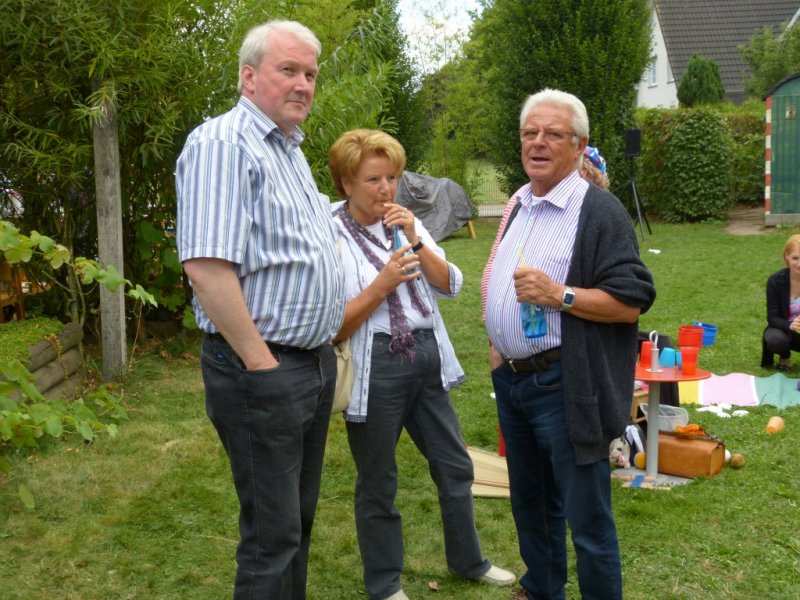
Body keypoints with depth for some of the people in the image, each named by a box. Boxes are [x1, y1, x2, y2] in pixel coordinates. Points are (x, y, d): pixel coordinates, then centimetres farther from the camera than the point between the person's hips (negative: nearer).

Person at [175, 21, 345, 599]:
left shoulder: (291, 150, 16)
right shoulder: (223, 144, -15)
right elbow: (207, 266, -25)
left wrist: (325, 347, 18)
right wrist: (261, 362, -21)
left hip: (316, 361, 10)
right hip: (262, 370, -9)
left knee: (299, 516, 19)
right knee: (272, 532, 0)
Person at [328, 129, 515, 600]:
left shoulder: (406, 223, 8)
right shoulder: (332, 237, -11)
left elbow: (451, 286, 1)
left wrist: (416, 242, -11)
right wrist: (383, 283, -22)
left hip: (428, 359, 6)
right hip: (375, 369, -6)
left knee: (455, 466, 17)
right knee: (379, 483, 9)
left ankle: (468, 560, 37)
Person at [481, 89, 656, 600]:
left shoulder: (600, 211, -11)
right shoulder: (517, 205, 13)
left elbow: (632, 301, -17)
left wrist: (559, 295, -26)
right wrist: (496, 343, 14)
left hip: (565, 385, -8)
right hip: (511, 378, 8)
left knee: (586, 517, 1)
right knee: (530, 503, 22)